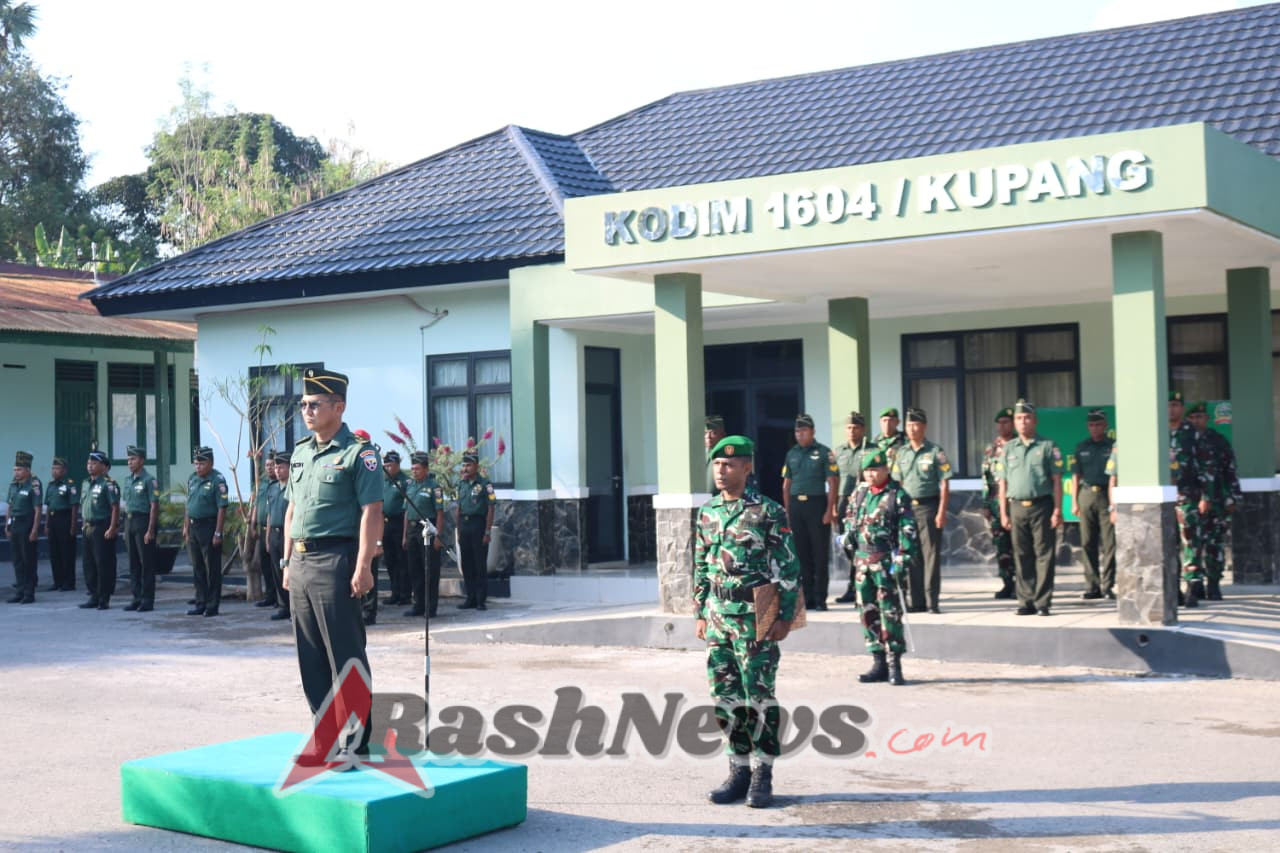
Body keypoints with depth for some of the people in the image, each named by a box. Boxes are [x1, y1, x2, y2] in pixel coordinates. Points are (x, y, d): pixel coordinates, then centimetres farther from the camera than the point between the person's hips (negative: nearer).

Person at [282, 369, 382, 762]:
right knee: (311, 656, 12)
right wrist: (288, 561, 16)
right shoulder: (300, 451, 15)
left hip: (335, 561, -8)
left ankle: (355, 741, 3)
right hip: (301, 563, 8)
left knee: (345, 656, -4)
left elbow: (372, 512, -14)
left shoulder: (359, 453, -9)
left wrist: (363, 567, -20)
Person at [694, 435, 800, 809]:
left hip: (754, 618, -6)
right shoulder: (706, 513, 10)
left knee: (759, 696, -1)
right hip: (718, 618, 6)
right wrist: (700, 613, 14)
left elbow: (789, 568, -7)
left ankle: (763, 775, 8)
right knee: (725, 697, 8)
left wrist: (785, 616, -10)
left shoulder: (767, 512, -7)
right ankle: (739, 771, 18)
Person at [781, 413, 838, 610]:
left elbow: (833, 483, -5)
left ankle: (820, 599, 3)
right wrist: (786, 510, 9)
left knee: (820, 554, -2)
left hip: (817, 504, -5)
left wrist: (829, 510, -13)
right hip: (796, 505, 5)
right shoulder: (792, 453, 13)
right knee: (801, 553, 7)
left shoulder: (823, 452, -2)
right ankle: (806, 597, 15)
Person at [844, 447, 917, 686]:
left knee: (890, 612, -5)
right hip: (862, 561, 6)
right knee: (868, 613, 8)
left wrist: (902, 559, -16)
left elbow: (908, 531, -10)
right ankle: (878, 662, 16)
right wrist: (848, 542, 12)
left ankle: (894, 664, 1)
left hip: (886, 562, -6)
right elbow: (850, 522, 23)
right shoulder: (859, 494, 12)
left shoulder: (898, 496, -6)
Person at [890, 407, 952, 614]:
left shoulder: (935, 452, -2)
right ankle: (916, 601, 12)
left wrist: (941, 512, -11)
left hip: (928, 506, -5)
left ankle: (932, 601, 1)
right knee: (911, 555, 6)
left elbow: (944, 484, -4)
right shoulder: (901, 453, 12)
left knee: (930, 554, -3)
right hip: (907, 507, 5)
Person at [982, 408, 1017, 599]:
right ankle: (1007, 584, 10)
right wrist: (985, 505, 7)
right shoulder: (990, 450, 13)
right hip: (996, 502, 4)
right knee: (1001, 546, 3)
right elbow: (985, 478, 13)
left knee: (1017, 545, -4)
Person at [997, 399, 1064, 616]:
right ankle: (1026, 601, 11)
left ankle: (1043, 602, 0)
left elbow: (1057, 481, 1)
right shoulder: (1008, 449, 13)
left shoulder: (1047, 446, 3)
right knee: (1022, 556, 5)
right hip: (1017, 507, 3)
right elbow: (1003, 483, 13)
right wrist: (1003, 513, 7)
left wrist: (1058, 510, -7)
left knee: (1043, 555, -3)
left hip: (1041, 506, -3)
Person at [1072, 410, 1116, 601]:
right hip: (1086, 494, 3)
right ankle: (1092, 585, 9)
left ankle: (1107, 585, 1)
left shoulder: (1113, 446, 6)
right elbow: (1076, 476, 14)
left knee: (1109, 543, -4)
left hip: (1107, 495, -3)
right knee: (1088, 543, 3)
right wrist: (1074, 501, 6)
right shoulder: (1081, 448, 14)